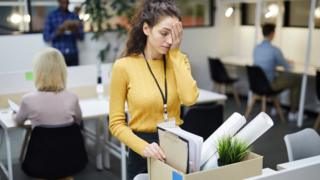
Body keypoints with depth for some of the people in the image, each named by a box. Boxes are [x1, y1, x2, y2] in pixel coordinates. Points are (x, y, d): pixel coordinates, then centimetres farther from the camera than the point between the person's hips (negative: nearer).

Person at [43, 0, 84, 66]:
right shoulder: (51, 16, 4)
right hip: (58, 55, -2)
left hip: (73, 55, 2)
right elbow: (46, 37, 0)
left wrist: (75, 30, -12)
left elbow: (81, 36, 8)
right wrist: (58, 32, -16)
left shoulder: (74, 16, 10)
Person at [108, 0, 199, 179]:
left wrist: (175, 53, -15)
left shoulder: (178, 60, -1)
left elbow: (189, 98, -21)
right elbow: (116, 123, -9)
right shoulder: (124, 66, -12)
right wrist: (143, 147, -24)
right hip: (144, 152, -3)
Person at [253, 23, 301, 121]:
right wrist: (288, 63, 18)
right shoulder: (274, 50, -20)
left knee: (279, 77, 35)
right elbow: (287, 67, -6)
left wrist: (283, 62, 25)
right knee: (296, 80, 12)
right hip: (269, 85, -7)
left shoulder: (256, 48, 1)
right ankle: (293, 113, 16)